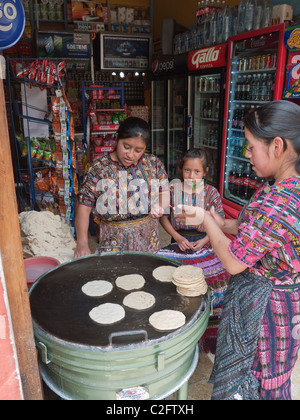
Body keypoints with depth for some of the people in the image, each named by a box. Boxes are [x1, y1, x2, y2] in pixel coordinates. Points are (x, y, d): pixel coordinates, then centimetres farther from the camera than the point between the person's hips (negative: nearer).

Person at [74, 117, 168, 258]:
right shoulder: (99, 168, -10)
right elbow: (84, 207, -11)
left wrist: (160, 206, -15)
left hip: (149, 240, 3)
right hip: (114, 241, -3)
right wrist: (82, 243, -23)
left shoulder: (154, 163, -1)